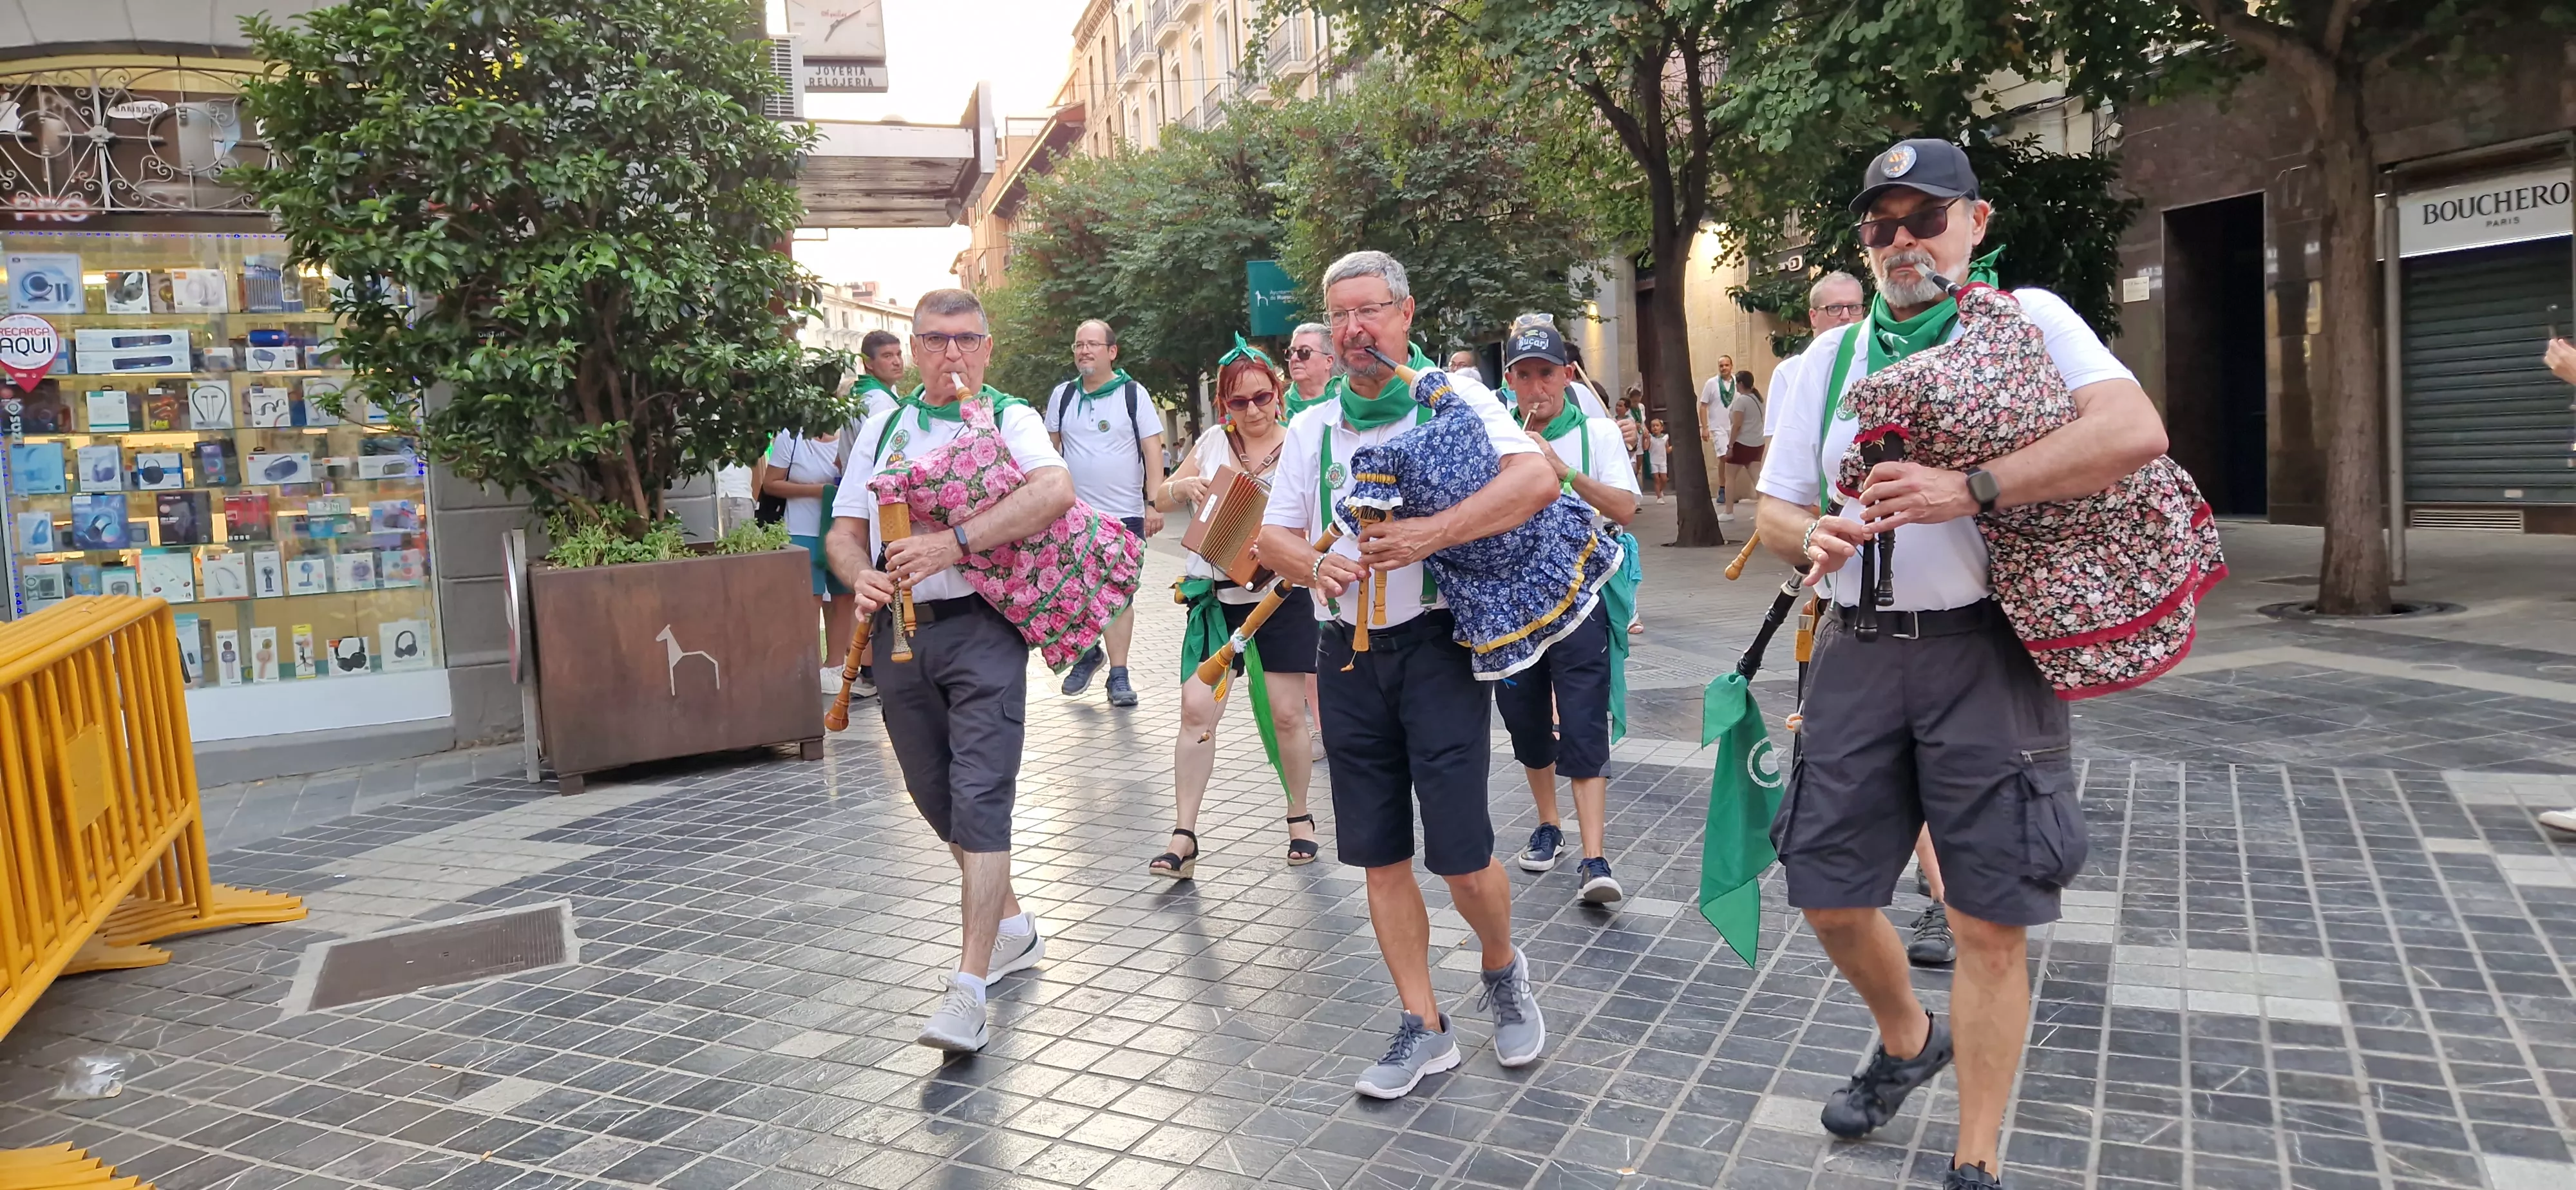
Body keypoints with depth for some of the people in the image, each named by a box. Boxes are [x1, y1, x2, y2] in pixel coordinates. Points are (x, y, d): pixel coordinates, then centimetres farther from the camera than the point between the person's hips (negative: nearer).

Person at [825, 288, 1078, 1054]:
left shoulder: (1011, 419, 0)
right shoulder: (883, 428, 15)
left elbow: (1056, 491, -22)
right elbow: (844, 531, 13)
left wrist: (955, 543, -29)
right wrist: (862, 575, -10)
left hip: (980, 625, -5)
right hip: (900, 633, 6)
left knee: (979, 797, -12)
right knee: (937, 799, 14)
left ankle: (968, 991, -12)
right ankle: (1012, 927, 35)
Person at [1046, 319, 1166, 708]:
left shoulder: (1133, 393, 0)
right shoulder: (1062, 395, 7)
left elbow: (1153, 450, -1)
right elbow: (1050, 448, 15)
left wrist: (1154, 503, -8)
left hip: (1125, 514, -2)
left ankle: (1118, 675, 5)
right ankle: (1087, 652, 30)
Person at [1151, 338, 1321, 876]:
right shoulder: (1213, 442, 6)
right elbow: (1163, 499, 15)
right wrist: (1185, 487, -7)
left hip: (1281, 596, -2)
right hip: (1216, 596, 2)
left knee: (1286, 715, 3)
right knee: (1197, 710, -5)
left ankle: (1300, 816, 25)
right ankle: (1184, 836, 1)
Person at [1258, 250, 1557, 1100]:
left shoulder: (1455, 399, -2)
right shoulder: (1312, 428, 13)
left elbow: (1538, 481, -16)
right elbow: (1273, 535, 12)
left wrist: (1430, 535, -26)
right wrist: (1314, 565, -11)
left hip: (1436, 645, -5)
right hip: (1349, 655, 5)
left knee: (1460, 852, -6)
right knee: (1380, 856, 7)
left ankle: (1503, 969, 26)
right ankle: (1423, 1027, 20)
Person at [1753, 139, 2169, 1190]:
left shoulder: (2027, 318, 1)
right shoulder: (1830, 356, 13)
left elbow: (2136, 432, -16)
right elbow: (1774, 510, 15)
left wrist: (1969, 489, -25)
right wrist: (1813, 536, -9)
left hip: (1985, 657, -4)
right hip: (1857, 657, 4)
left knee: (1990, 918, 0)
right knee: (1830, 899, 9)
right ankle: (1908, 1043, 40)